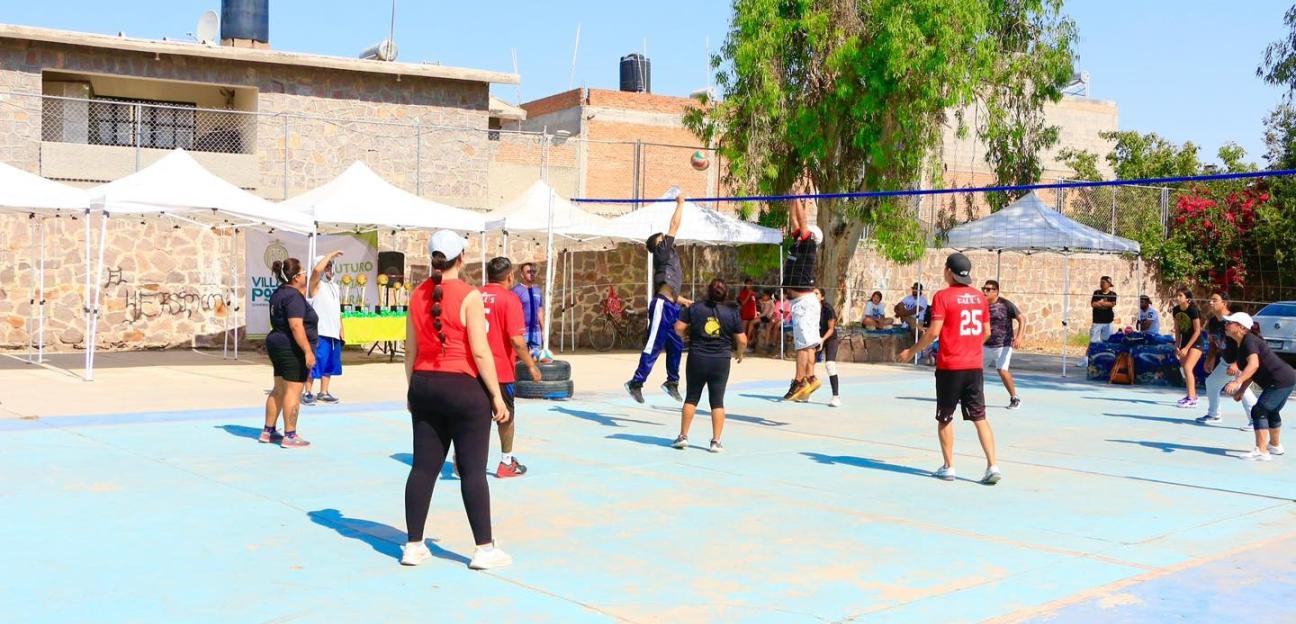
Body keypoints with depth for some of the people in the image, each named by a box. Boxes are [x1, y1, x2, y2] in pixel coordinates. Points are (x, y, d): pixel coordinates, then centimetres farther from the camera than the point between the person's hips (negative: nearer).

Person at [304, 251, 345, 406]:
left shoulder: (335, 286, 17)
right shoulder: (316, 285, -4)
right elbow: (317, 269, -27)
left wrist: (341, 332, 16)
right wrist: (330, 254, -18)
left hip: (334, 334, 7)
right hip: (319, 333, -7)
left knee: (330, 365, 11)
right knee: (314, 364, -6)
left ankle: (324, 392, 20)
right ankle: (308, 393, 0)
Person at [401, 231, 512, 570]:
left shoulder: (418, 294, 6)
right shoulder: (469, 296, -11)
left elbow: (410, 349, 11)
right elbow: (480, 352, -14)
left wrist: (413, 389, 21)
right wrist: (496, 395, -8)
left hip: (424, 387, 6)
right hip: (464, 388, -6)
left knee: (423, 468, 10)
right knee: (473, 471, 0)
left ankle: (413, 546, 15)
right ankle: (484, 549, 5)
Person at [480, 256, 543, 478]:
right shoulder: (509, 299, -12)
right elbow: (516, 339, -18)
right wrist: (531, 365, -9)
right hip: (501, 368, -4)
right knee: (506, 415, 13)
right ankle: (506, 463, 23)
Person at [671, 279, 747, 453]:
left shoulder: (694, 308, -3)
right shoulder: (732, 314, -3)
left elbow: (679, 328, -5)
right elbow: (742, 341, -2)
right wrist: (739, 353, 18)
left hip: (697, 359, 0)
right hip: (721, 361, 0)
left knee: (691, 398, 12)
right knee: (717, 401, 6)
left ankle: (683, 436, 13)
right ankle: (716, 441, 3)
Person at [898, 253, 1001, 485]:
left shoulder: (943, 296, -9)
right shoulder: (979, 296, 8)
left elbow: (934, 331, -14)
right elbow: (986, 332, 14)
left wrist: (911, 351, -3)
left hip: (949, 366, -4)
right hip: (975, 366, 4)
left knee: (945, 417, 10)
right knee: (980, 418, 6)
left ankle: (948, 467, 14)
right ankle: (992, 466, -3)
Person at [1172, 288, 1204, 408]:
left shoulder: (1192, 310, -20)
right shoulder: (1176, 310, -1)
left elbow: (1197, 331, -18)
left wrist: (1186, 348, -19)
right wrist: (1177, 345, 0)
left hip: (1196, 343, -7)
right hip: (1185, 342, 7)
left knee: (1187, 367, -20)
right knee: (1186, 370, 13)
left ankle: (1191, 399, -20)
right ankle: (1193, 395, 30)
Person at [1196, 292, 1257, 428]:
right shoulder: (1212, 322, 2)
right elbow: (1213, 343, 17)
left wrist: (1236, 364, -32)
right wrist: (1209, 360, 10)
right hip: (1225, 361, 10)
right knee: (1211, 382, 19)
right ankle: (1213, 415, 37)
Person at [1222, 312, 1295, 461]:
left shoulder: (1249, 341, -19)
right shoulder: (1242, 344, 12)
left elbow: (1254, 364, -37)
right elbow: (1251, 373, 18)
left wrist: (1237, 382, -48)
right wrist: (1240, 391, 11)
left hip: (1281, 381, -11)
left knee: (1259, 411, -13)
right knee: (1271, 412, 28)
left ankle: (1261, 452, -16)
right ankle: (1275, 445, 49)